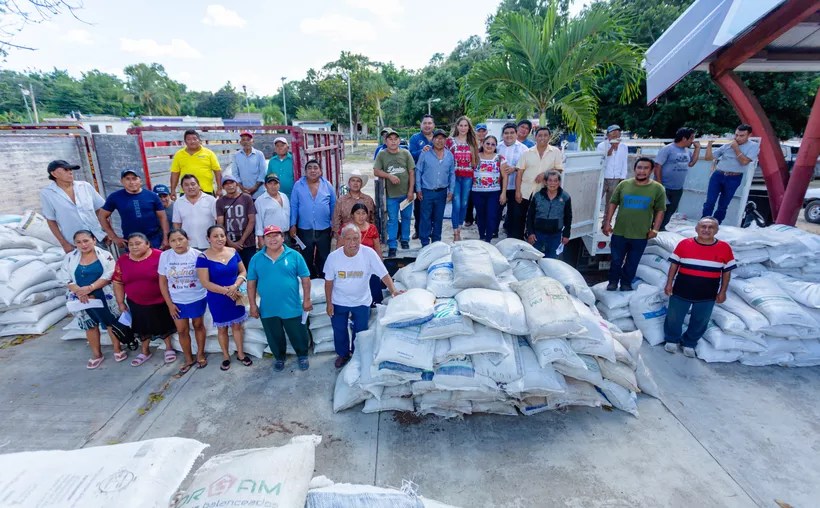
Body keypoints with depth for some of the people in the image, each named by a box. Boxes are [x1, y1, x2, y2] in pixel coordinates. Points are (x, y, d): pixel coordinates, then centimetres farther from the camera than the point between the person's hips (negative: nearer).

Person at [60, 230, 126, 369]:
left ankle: (118, 350, 22)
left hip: (104, 297, -3)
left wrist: (90, 288, -23)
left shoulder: (105, 255, -6)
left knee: (112, 322, 6)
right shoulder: (69, 258, 3)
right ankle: (96, 354, 29)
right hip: (83, 299, 3)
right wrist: (79, 292, -16)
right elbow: (65, 278, -2)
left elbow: (108, 275, -14)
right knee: (90, 325, 15)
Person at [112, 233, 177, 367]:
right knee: (143, 327, 20)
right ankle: (145, 351, 38)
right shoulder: (122, 260, -4)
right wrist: (121, 303, 3)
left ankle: (169, 348, 33)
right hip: (136, 303, 4)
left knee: (164, 325, 14)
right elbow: (118, 283, 3)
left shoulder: (160, 256, -17)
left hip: (160, 301, -4)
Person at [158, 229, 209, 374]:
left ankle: (200, 354, 35)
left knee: (198, 326, 16)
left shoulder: (197, 255, -15)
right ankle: (188, 359, 30)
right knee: (182, 331, 11)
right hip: (177, 301, 2)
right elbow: (162, 281, -1)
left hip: (197, 299, -2)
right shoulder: (165, 256, -8)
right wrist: (169, 303, -3)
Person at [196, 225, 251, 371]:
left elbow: (243, 271, 1)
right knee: (222, 328, 13)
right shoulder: (203, 258, -14)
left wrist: (235, 286, -17)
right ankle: (226, 356, 31)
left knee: (237, 325, 13)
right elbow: (205, 283, -16)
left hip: (235, 296, 3)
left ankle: (240, 353, 30)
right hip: (217, 299, -2)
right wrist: (226, 291, -19)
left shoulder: (233, 252, -3)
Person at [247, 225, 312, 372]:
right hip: (267, 309, 2)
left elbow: (305, 278, -3)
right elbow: (251, 283, 3)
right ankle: (279, 358, 44)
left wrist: (307, 300, -4)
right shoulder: (256, 259, -2)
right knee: (275, 338, 19)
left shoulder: (294, 256, -7)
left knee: (298, 335, 13)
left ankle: (302, 356, 40)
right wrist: (253, 305, 1)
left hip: (292, 307, -1)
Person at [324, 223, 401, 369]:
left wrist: (394, 291, -35)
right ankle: (343, 354, 48)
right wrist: (329, 303, -4)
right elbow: (329, 282, -6)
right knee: (339, 331, 20)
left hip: (362, 302, -1)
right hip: (339, 302, 1)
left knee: (361, 332, 17)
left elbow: (384, 275, -20)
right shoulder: (333, 257, -19)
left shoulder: (369, 253, -23)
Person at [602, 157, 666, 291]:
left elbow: (660, 211, 1)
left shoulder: (657, 188, -2)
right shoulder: (624, 184, 0)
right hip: (619, 232, 0)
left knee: (632, 263, 12)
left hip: (641, 235, 0)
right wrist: (607, 222, -1)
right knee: (616, 260, 9)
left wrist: (654, 229, -6)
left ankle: (626, 283, 29)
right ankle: (613, 282, 27)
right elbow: (612, 204, 4)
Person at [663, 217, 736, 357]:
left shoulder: (724, 248, -5)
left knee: (700, 321, 15)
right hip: (681, 291, -1)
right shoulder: (684, 244, -7)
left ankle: (690, 343, 36)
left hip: (707, 295, 1)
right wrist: (669, 284, -3)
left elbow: (727, 272, 3)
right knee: (674, 317, 12)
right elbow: (674, 265, 0)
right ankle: (671, 340, 34)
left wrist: (722, 292, 2)